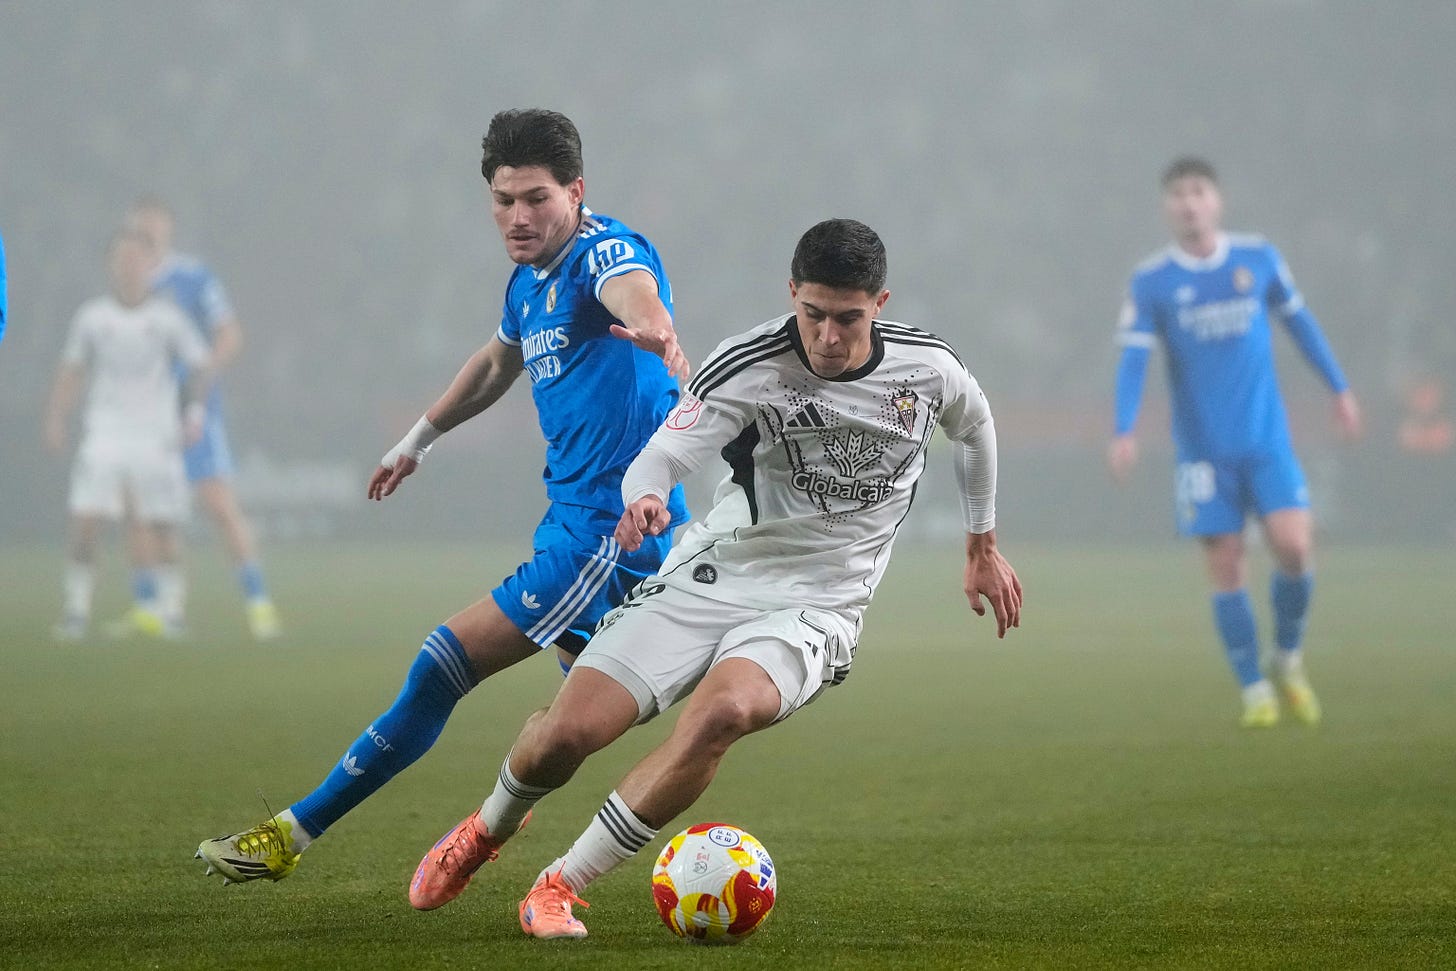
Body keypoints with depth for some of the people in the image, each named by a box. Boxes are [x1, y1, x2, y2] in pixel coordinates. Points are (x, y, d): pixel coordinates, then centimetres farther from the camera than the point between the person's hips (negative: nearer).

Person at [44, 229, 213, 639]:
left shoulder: (167, 318, 0)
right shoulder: (91, 317, 4)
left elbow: (201, 367, 3)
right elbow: (71, 372, 11)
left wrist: (195, 412, -11)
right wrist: (56, 420, 1)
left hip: (156, 437, -1)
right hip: (104, 433, 1)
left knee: (161, 529, 0)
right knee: (84, 524, -10)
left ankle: (170, 607, 15)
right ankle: (77, 609, -2)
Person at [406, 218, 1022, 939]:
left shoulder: (927, 367, -4)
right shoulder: (748, 366, -13)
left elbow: (974, 425, 19)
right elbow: (661, 455, -20)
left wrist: (983, 547, 27)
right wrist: (643, 497, -45)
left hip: (815, 607, 0)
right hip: (711, 575, 0)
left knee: (722, 711, -33)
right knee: (567, 731, -12)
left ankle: (558, 888, -22)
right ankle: (491, 827, 28)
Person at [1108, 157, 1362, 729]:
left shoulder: (1258, 259, 4)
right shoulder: (1151, 282, -2)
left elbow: (1299, 322, 17)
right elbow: (1133, 358, -7)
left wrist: (1339, 388, 20)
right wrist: (1125, 431, -20)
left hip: (1267, 439, 1)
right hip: (1203, 449, -1)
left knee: (1293, 547, -13)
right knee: (1226, 568, -3)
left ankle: (1289, 659, 12)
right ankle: (1255, 691, 7)